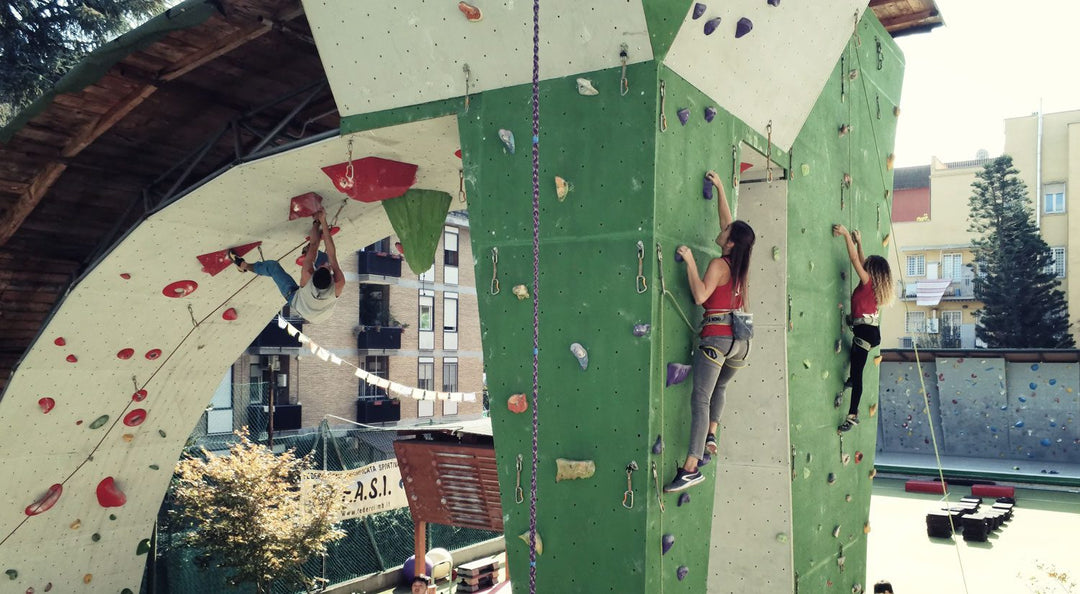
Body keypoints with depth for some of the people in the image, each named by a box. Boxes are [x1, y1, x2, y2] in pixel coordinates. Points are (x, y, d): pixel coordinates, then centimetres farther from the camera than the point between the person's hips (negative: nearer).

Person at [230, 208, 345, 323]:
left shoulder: (307, 277, -42)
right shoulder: (339, 285, -43)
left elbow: (313, 247, -30)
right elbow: (332, 254, -36)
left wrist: (316, 222, -19)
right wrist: (323, 222, -33)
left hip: (298, 305, -1)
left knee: (272, 266, 7)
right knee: (326, 257, 5)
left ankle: (244, 266, 36)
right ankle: (310, 252, 38)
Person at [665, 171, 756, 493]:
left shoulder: (719, 264, -7)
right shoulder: (741, 265, 13)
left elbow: (700, 295, -22)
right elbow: (729, 220, 24)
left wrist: (690, 261, -15)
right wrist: (720, 188, 30)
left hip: (717, 338, -8)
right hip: (740, 341, 8)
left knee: (700, 398, -10)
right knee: (719, 388, 31)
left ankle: (691, 467, -15)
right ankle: (711, 435, 21)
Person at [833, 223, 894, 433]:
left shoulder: (867, 282, -13)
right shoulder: (873, 284, 9)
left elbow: (855, 259, -17)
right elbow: (862, 260, 22)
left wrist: (847, 235, -13)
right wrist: (859, 242, 23)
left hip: (865, 331, -10)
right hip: (870, 330, 10)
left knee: (856, 373, -8)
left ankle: (853, 416, -6)